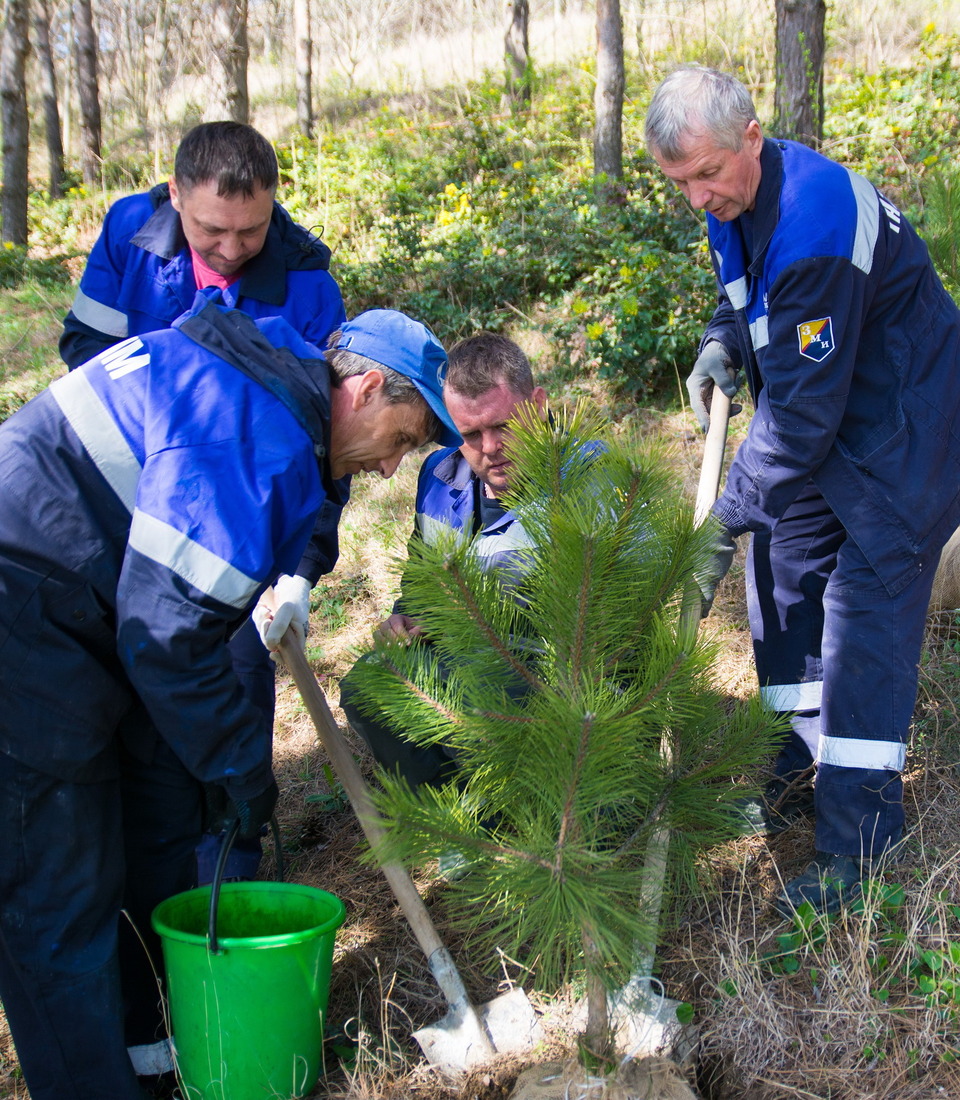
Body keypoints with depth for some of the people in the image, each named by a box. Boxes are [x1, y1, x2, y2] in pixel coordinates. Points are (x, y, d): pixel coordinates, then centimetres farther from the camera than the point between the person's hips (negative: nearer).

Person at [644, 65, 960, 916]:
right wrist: (723, 341, -1)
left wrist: (727, 520, -26)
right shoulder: (736, 198, -2)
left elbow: (800, 410, -31)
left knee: (866, 609, -11)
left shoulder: (814, 225, -32)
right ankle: (803, 760, 30)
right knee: (783, 566, 13)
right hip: (828, 417, 10)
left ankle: (856, 841, -4)